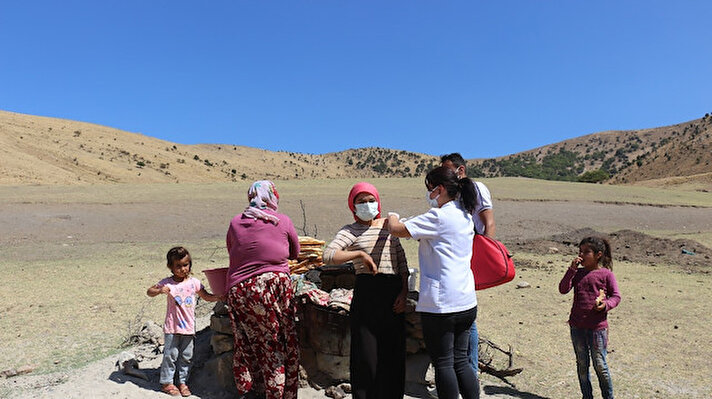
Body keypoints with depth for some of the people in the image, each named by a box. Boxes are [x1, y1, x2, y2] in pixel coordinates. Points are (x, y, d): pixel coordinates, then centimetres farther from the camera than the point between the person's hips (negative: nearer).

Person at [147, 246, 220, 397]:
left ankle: (182, 381, 24)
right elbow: (149, 292, 3)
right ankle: (166, 382, 20)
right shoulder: (167, 283, -5)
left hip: (189, 327, 3)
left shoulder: (194, 282, 2)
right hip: (172, 327, -2)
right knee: (170, 355, 4)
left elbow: (207, 296, 9)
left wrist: (219, 297, -10)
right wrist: (160, 290, -19)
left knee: (186, 356, 10)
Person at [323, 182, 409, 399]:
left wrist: (404, 292, 4)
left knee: (394, 352, 8)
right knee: (366, 355, -2)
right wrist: (360, 254, -18)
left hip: (394, 293, 4)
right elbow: (328, 255, -14)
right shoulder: (351, 231, 2)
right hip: (367, 293, -4)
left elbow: (402, 262, 14)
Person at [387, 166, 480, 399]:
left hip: (441, 304, -8)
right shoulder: (465, 215, 12)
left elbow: (397, 230, -14)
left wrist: (392, 218, 5)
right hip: (466, 301, 8)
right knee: (461, 362, 16)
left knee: (443, 364, 4)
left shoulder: (439, 217, -14)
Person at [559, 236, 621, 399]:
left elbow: (616, 296, 0)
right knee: (582, 364, 13)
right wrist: (572, 269, -10)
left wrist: (606, 305, -20)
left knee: (600, 365, 4)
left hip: (597, 327, -4)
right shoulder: (578, 273, 7)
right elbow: (563, 289, -4)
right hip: (577, 326, 4)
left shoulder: (606, 274, -4)